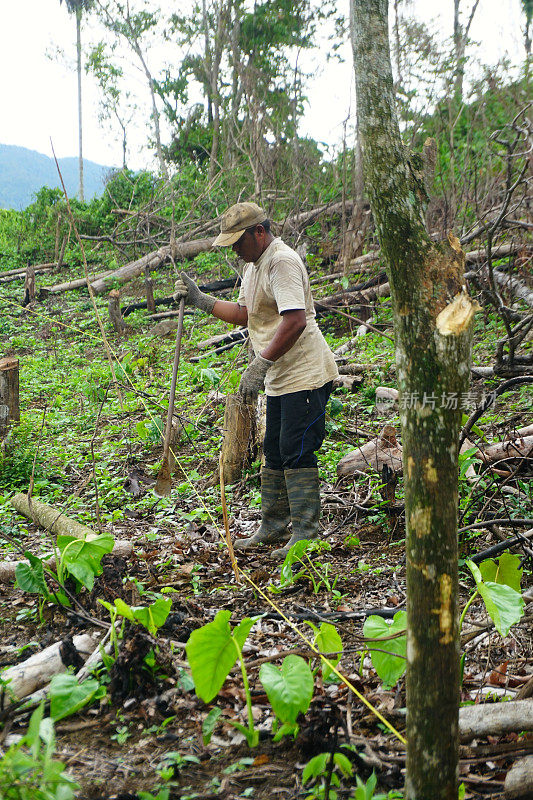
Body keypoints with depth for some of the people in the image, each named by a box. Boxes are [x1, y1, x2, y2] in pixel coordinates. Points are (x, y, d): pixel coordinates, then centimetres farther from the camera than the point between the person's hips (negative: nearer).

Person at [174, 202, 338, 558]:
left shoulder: (282, 262, -17)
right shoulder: (254, 265, 16)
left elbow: (295, 321, -28)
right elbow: (245, 314, 25)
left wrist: (260, 365, -28)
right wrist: (200, 299, 18)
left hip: (305, 375, -10)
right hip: (280, 378, 10)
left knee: (296, 452, -10)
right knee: (274, 452, 15)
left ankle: (306, 534, -2)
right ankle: (274, 527, 27)